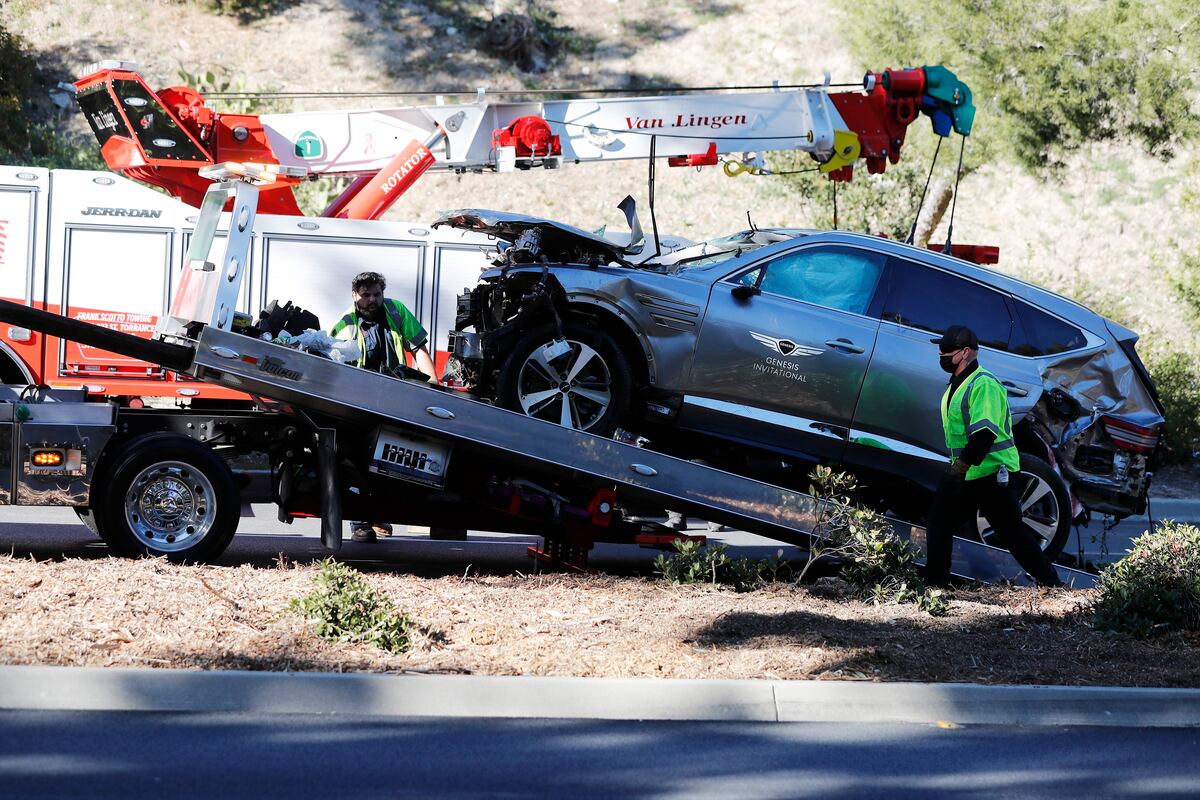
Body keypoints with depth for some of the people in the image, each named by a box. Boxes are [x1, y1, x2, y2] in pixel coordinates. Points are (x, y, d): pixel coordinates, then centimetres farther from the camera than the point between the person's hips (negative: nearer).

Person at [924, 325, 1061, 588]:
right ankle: (935, 584, 11)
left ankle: (1050, 583, 0)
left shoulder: (983, 384, -17)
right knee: (939, 524, 6)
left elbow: (984, 433, -27)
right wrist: (956, 466, 24)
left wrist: (961, 467, -30)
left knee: (1012, 532, -5)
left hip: (992, 474, -10)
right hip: (964, 474, 10)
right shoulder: (957, 384, 15)